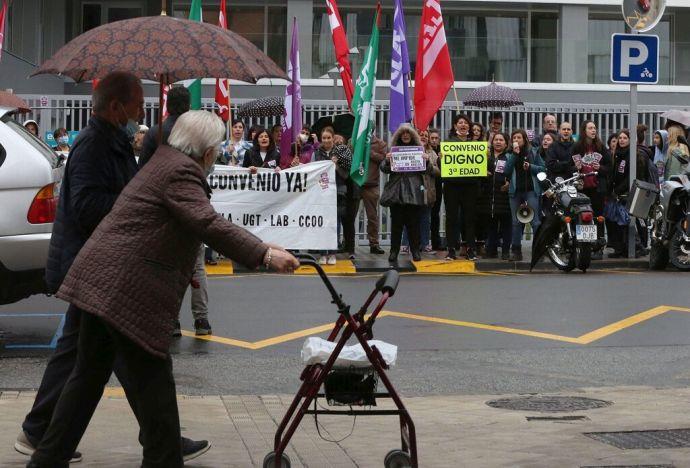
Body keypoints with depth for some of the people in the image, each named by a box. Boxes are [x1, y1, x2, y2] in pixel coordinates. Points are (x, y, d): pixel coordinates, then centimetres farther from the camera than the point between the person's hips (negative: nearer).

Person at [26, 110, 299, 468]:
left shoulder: (162, 162, 19)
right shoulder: (181, 172, -12)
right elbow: (208, 224, -26)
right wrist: (264, 254, -31)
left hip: (99, 279, 10)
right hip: (128, 290, -10)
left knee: (90, 375, 16)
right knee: (153, 381, -1)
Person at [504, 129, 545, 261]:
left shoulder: (533, 152, 6)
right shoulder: (509, 155, 11)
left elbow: (543, 168, 5)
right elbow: (507, 171, -4)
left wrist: (530, 166, -12)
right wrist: (515, 154, -10)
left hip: (531, 190, -3)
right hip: (515, 191, 3)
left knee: (535, 221, -10)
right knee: (516, 222, 5)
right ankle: (516, 252, 10)